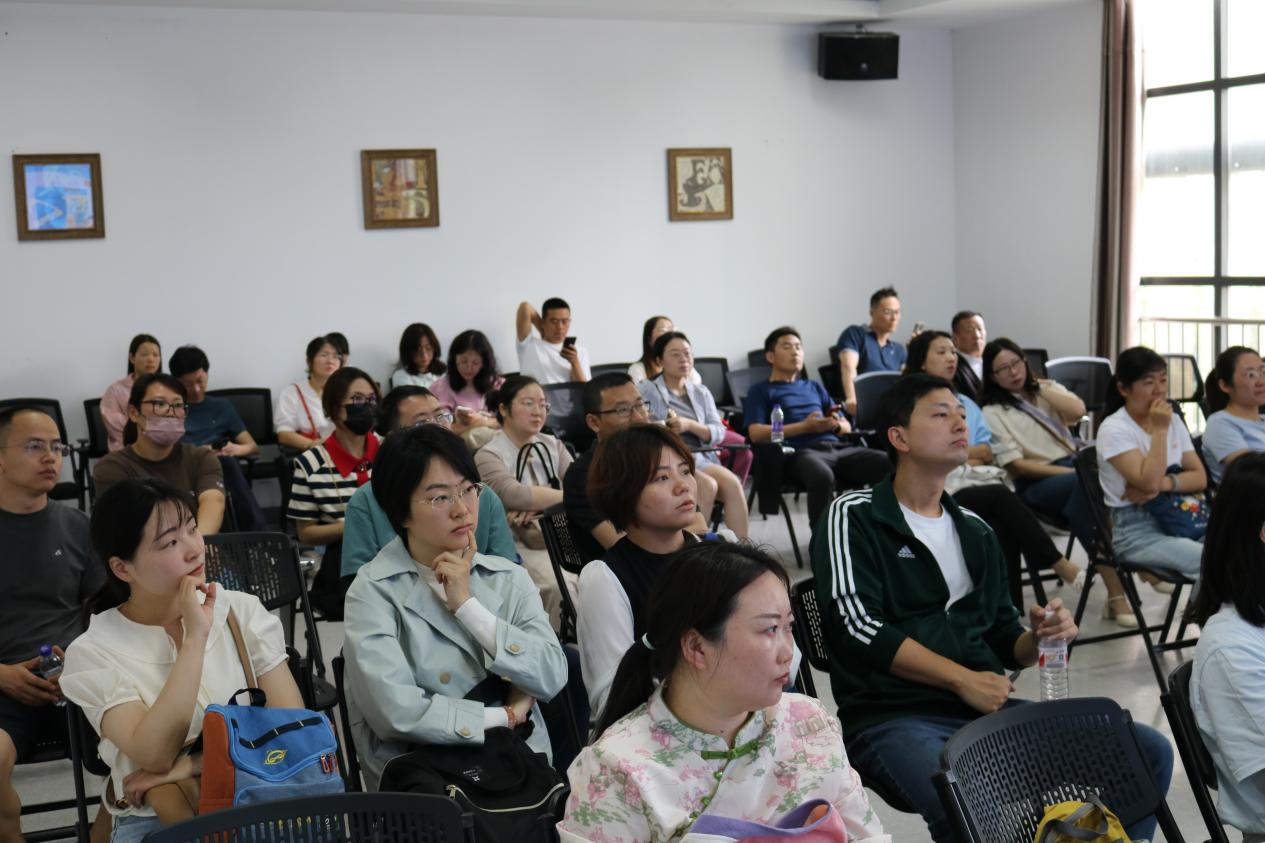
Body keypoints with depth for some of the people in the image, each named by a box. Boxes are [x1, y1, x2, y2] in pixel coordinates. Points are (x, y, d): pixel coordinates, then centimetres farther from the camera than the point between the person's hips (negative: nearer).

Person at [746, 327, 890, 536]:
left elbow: (846, 426, 27)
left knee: (890, 465, -23)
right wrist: (805, 427, -6)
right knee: (822, 476, -42)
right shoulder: (761, 391, 18)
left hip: (836, 447, 5)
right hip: (800, 451, -5)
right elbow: (756, 433, 0)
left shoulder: (814, 387, 34)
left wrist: (835, 424, 1)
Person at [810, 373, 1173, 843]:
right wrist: (962, 679, -12)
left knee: (1149, 752, -6)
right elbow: (860, 627, -10)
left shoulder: (974, 531, 21)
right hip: (893, 717, -6)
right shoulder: (854, 517, 2)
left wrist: (1039, 638, 0)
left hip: (987, 711, 6)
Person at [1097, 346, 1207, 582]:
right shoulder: (1113, 429, -9)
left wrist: (1163, 483, -14)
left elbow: (1200, 478, 5)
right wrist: (1159, 431, -16)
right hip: (1135, 531, -6)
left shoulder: (1173, 421, 12)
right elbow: (1149, 482, -19)